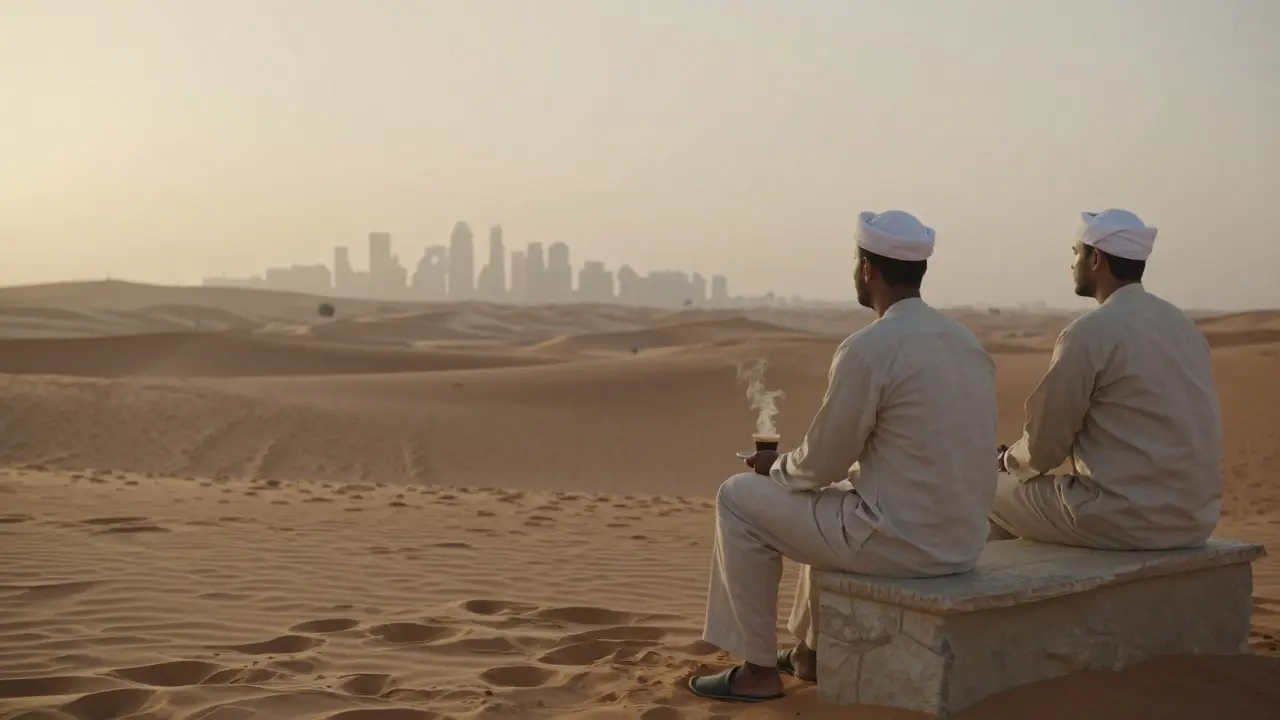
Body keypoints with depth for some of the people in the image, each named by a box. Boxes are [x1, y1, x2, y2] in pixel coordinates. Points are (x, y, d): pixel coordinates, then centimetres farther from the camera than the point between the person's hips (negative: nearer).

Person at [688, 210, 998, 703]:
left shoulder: (867, 348, -18)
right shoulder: (965, 340, 7)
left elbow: (823, 463, -12)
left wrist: (776, 466, 11)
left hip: (899, 543, -8)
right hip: (963, 541, 8)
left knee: (739, 499, 7)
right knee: (830, 496, 34)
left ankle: (756, 669, 14)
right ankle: (812, 650, 39)